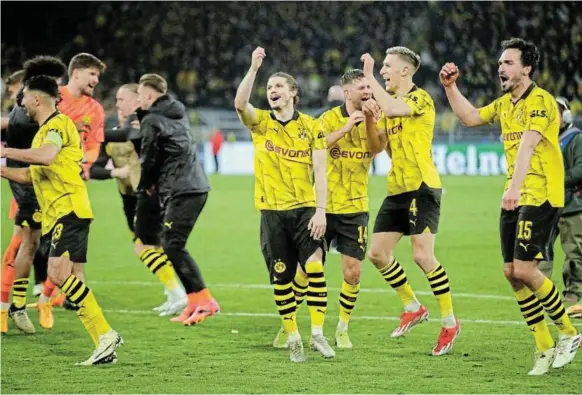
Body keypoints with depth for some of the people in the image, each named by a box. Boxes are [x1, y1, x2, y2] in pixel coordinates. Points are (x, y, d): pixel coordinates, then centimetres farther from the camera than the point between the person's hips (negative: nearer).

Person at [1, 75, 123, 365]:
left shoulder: (58, 124, -9)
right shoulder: (45, 131, 22)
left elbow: (46, 156, -30)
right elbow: (31, 175, 31)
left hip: (69, 210, -10)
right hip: (58, 215, 10)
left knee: (58, 273, -21)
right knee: (72, 281, 5)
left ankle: (106, 334, -21)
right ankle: (105, 344, 4)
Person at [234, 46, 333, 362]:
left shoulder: (311, 127, 3)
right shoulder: (260, 123, 5)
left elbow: (320, 172, 0)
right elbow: (240, 104, -18)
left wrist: (320, 211, -9)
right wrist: (253, 68, -24)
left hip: (305, 210, -1)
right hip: (272, 212, 1)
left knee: (314, 266, -16)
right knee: (281, 278, 2)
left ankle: (317, 334, -8)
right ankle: (293, 339, 13)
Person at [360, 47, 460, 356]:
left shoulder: (420, 98, -9)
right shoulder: (393, 102, 18)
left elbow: (391, 108, -30)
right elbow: (385, 146, 22)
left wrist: (369, 78, -19)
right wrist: (369, 119, 7)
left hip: (422, 188, -9)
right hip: (397, 190, 9)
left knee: (422, 255, -14)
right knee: (378, 253, 4)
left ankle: (449, 321, -3)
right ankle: (412, 308, 20)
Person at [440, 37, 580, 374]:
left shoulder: (541, 101, -14)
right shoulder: (505, 103, 14)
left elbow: (527, 146, -26)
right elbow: (470, 117, 25)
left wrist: (515, 187, -37)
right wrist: (451, 87, 13)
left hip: (540, 197, -9)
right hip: (514, 200, 9)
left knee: (525, 269, -14)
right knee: (512, 272, 3)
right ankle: (545, 347, 10)